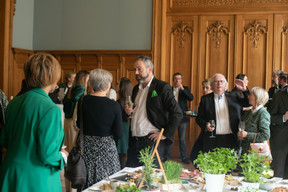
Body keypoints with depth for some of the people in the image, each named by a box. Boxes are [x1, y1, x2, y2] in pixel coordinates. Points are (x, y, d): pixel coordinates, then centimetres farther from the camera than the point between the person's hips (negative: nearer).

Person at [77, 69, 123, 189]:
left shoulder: (83, 101, -7)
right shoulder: (114, 105, -12)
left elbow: (79, 124, 8)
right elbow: (119, 135, -10)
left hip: (86, 148, 3)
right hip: (106, 148, -2)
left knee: (86, 185, 13)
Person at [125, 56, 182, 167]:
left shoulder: (162, 87, -6)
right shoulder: (136, 89, 16)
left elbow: (177, 114, -11)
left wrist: (165, 134, -12)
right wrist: (129, 111, 4)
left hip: (151, 141, -6)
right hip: (134, 141, 7)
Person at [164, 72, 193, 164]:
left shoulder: (185, 89, 6)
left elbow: (191, 98, -11)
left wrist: (182, 89, -20)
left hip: (182, 117, -1)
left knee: (182, 139, 4)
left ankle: (183, 157, 13)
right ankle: (166, 156, 16)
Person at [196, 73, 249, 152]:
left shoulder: (233, 97, 10)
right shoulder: (205, 99, 6)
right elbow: (199, 118, 6)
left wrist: (244, 90, 0)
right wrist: (205, 125, -13)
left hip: (231, 139, 1)